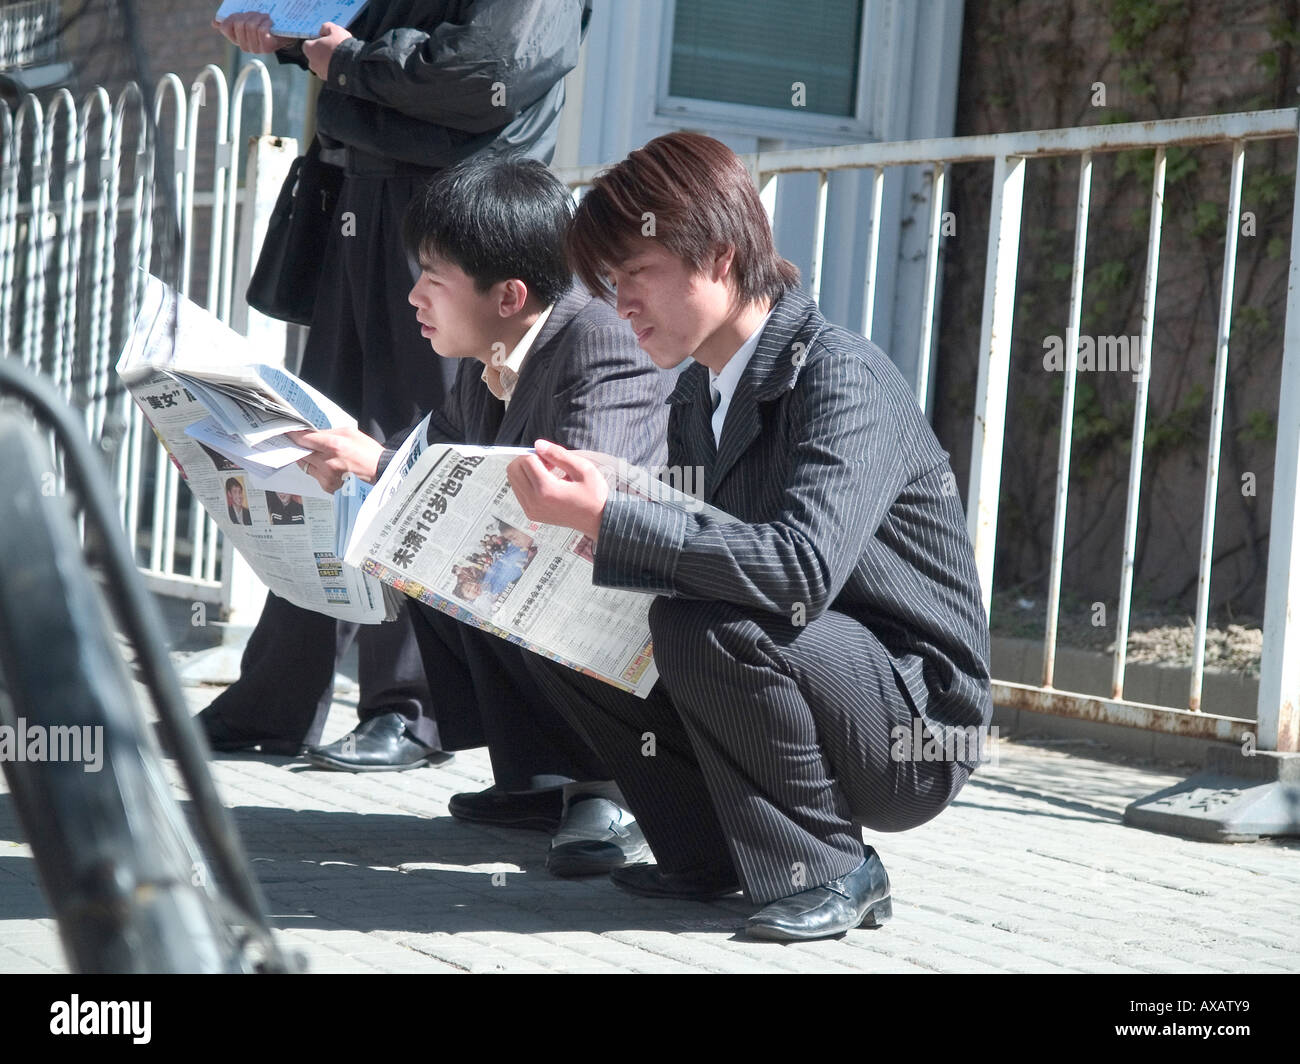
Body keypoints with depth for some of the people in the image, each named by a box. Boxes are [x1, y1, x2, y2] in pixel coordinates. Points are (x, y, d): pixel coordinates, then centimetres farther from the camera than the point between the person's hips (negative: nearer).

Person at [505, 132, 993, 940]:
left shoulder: (843, 376, -20)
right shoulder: (698, 400, 8)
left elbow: (800, 567, -35)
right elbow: (679, 560, 6)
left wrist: (610, 519, -37)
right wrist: (566, 519, -12)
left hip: (916, 725, -8)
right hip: (807, 690, 8)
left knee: (703, 625, -33)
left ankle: (829, 868, -13)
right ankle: (709, 853, 7)